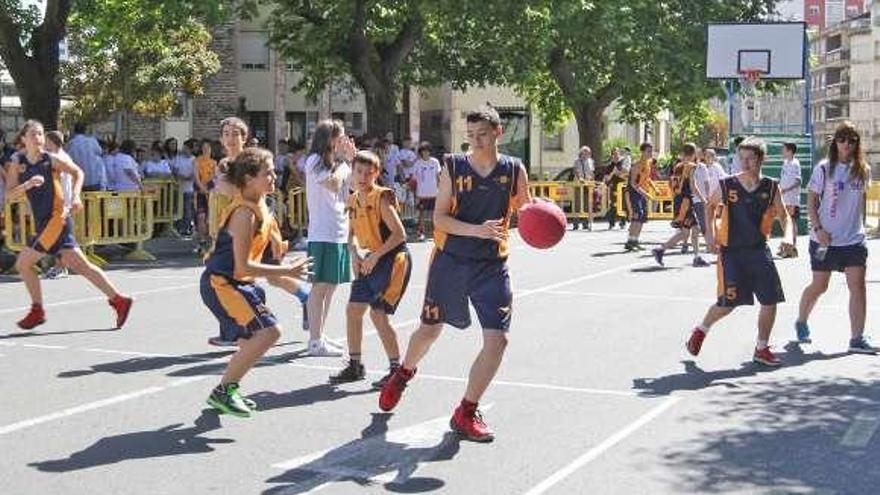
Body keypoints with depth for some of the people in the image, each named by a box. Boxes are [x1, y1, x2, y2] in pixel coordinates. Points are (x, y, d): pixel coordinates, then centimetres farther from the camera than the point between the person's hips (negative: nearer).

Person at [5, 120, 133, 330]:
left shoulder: (52, 159, -6)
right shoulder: (18, 163, 5)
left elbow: (78, 172, 7)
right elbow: (9, 195, -2)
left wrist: (75, 195, -7)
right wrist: (27, 185, -19)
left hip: (57, 219, -6)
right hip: (43, 223, 6)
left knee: (23, 263, -6)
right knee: (80, 265, 7)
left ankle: (37, 311, 8)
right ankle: (118, 300, 11)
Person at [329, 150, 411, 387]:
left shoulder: (382, 198, -17)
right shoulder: (353, 200, 6)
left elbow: (399, 234, -20)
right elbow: (353, 232, 18)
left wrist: (375, 256, -20)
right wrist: (355, 253, -1)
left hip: (393, 258, -8)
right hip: (371, 260, 8)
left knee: (378, 314, -13)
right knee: (353, 309, 9)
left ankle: (397, 369, -1)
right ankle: (355, 365, 23)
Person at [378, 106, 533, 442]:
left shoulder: (514, 170, -2)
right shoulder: (453, 167, -6)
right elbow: (439, 217, -9)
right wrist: (475, 230, -25)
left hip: (492, 265, 1)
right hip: (450, 261, -1)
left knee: (497, 339, -10)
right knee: (429, 329, 14)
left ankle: (466, 413, 5)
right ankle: (404, 373, 47)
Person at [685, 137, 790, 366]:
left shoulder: (771, 188, -2)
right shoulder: (727, 185, -5)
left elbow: (783, 216, 9)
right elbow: (710, 205, 14)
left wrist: (788, 236, -10)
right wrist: (710, 232, 3)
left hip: (759, 251, 2)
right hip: (731, 251, -2)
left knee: (770, 300, -1)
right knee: (728, 303, -3)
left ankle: (762, 348, 17)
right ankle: (701, 330, 26)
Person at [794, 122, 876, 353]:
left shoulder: (863, 170, 5)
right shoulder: (824, 169, -6)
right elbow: (811, 201, -5)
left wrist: (859, 225, 12)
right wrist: (818, 229, -14)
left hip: (854, 239, 3)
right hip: (825, 239, -3)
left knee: (858, 285, -8)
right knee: (819, 286, 8)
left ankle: (857, 338, -5)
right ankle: (801, 322, 34)